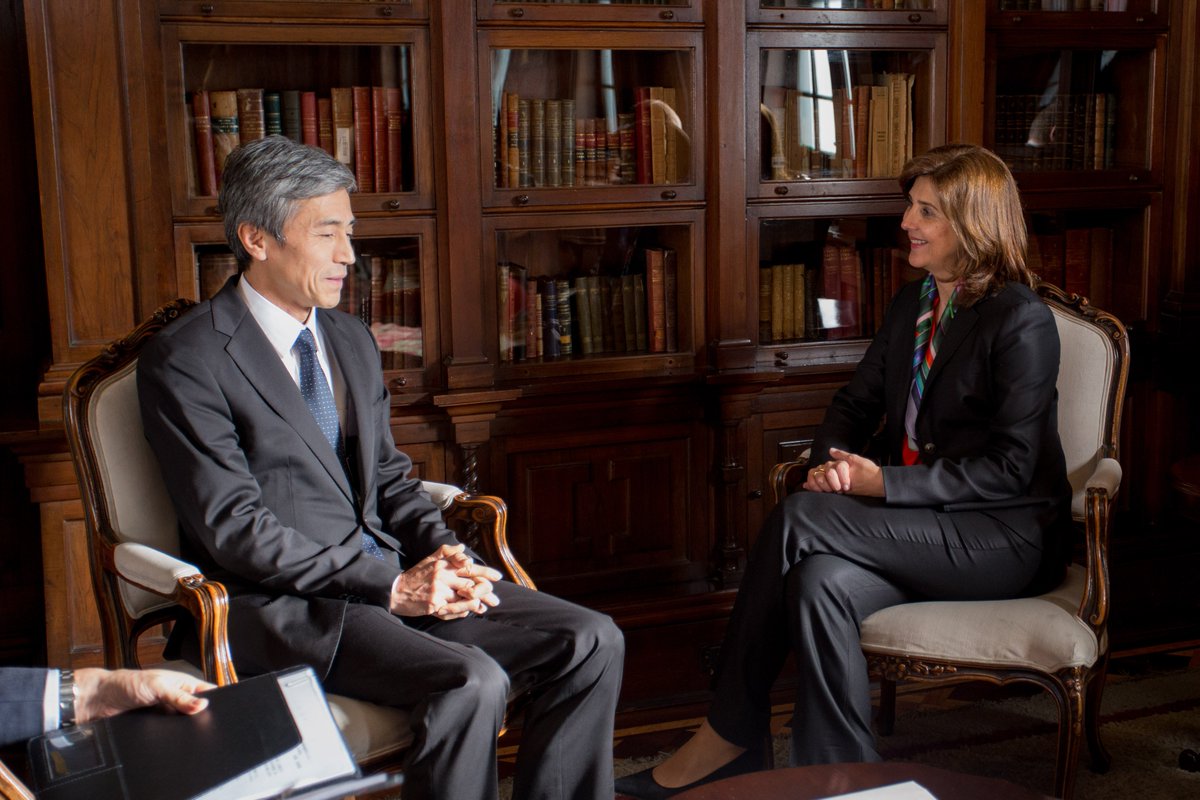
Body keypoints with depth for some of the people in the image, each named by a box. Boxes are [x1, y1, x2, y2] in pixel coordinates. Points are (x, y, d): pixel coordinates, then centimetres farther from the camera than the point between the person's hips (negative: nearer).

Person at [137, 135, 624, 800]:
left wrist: (441, 550, -2)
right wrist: (391, 586, -19)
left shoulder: (351, 339, 16)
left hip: (395, 574, 7)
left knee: (592, 643, -10)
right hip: (282, 603, -7)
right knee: (469, 683, -31)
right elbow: (234, 529, -15)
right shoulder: (184, 359, -8)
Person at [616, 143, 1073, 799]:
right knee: (819, 581, -27)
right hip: (920, 522, 6)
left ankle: (726, 739, -15)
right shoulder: (910, 304, 14)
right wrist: (831, 462, -8)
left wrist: (885, 484, -22)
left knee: (799, 519, -25)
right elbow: (855, 402, 15)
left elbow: (1009, 467, -15)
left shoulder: (1021, 320, -10)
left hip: (1006, 535, -6)